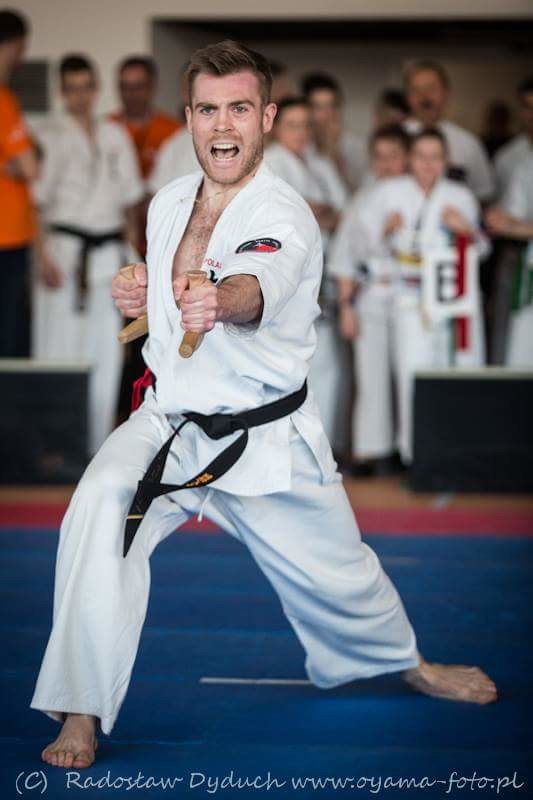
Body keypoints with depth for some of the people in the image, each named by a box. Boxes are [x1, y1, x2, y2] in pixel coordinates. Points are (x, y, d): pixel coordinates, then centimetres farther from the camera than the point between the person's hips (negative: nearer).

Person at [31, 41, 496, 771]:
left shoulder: (286, 218, -19)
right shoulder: (167, 204, 1)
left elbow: (259, 288, -43)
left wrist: (218, 303, -66)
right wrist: (144, 299, -2)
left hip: (265, 437, -3)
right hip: (168, 425, 3)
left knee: (334, 574, 14)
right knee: (99, 510, -27)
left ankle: (408, 663, 49)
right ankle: (81, 712, -20)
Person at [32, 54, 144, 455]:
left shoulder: (115, 136, 12)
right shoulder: (51, 137, -2)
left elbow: (129, 197, 16)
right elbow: (37, 201, -6)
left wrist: (131, 250, 10)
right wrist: (44, 257, -13)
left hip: (109, 252, 5)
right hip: (66, 248, -4)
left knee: (107, 348, 5)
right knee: (60, 346, -5)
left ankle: (97, 444, 13)